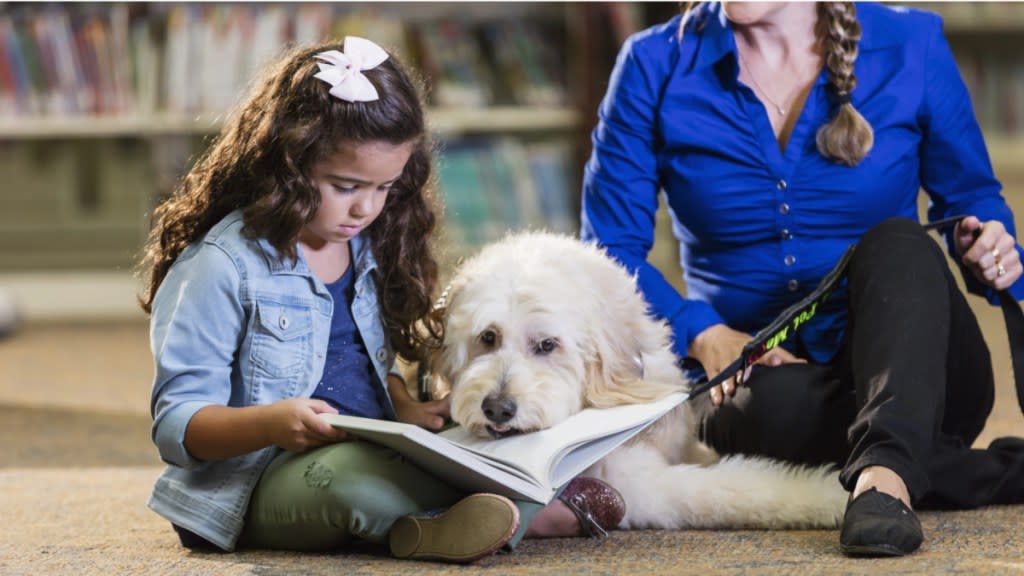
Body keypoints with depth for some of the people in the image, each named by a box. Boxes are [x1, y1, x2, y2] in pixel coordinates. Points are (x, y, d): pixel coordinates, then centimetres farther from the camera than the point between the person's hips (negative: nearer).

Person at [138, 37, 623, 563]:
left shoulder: (364, 249, 12)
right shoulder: (223, 264, -12)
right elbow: (175, 425, -14)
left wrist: (405, 409, 4)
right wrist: (271, 422, -34)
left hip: (377, 456, 8)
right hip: (261, 484, -8)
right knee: (351, 474, -39)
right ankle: (534, 514, -26)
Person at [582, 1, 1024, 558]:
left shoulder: (910, 46, 0)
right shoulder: (656, 66, -1)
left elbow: (970, 195, 13)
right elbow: (608, 250, 0)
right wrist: (706, 335, -17)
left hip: (908, 370, 1)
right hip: (750, 365, 0)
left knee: (899, 243, -31)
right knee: (770, 401, -37)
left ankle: (883, 474, -52)